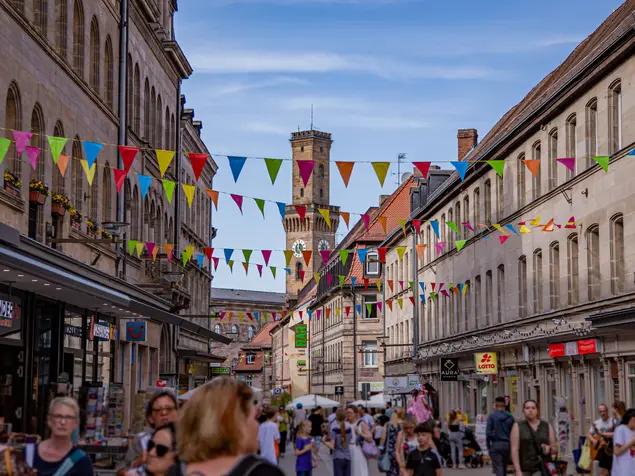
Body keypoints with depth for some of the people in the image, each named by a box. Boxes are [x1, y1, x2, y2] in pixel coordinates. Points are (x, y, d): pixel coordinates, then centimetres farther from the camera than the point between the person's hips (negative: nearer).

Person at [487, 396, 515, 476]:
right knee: (504, 469, 17)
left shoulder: (492, 416, -5)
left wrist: (488, 446, 0)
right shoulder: (510, 417, 4)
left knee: (498, 470, -6)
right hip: (507, 445, 4)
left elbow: (488, 432, -8)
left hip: (496, 445, -4)